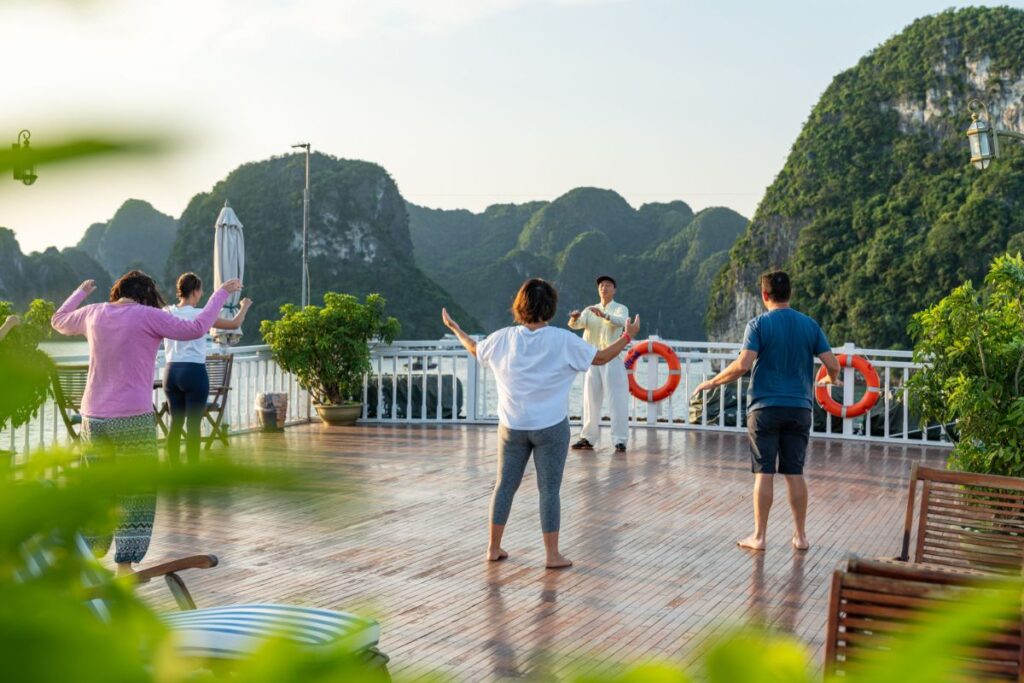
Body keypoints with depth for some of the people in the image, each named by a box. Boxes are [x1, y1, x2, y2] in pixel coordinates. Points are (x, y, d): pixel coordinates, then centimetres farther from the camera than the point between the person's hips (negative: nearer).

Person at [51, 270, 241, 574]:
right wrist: (221, 293, -3)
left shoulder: (94, 313, 8)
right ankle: (124, 565, 2)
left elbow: (58, 321, 27)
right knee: (138, 493, 4)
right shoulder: (147, 315, -8)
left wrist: (81, 292, 43)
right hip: (132, 420, -6)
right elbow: (195, 329, -13)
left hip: (93, 419, 6)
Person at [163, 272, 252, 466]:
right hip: (194, 372, -6)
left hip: (171, 371, 6)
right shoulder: (199, 315, -10)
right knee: (193, 424, -2)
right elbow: (235, 324, -6)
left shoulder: (167, 313, 4)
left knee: (175, 423, 12)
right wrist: (245, 306, 12)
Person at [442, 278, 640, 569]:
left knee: (505, 484, 13)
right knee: (549, 489, 3)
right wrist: (628, 336, 7)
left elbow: (475, 349, 16)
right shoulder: (563, 341, -12)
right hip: (551, 426, -3)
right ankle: (552, 555, 7)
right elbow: (600, 358, -5)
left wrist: (454, 328, 32)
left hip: (512, 426, 3)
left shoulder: (503, 338, -3)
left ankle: (494, 547, 21)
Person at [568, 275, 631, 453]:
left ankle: (620, 440, -5)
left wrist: (604, 315, -42)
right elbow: (576, 325, -3)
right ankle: (588, 438, 16)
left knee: (617, 401, -7)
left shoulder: (620, 308, 1)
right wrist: (574, 318, -27)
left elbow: (620, 321, -22)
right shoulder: (590, 310, 13)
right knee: (591, 400, 8)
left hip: (612, 360, -4)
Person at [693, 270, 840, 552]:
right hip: (799, 409, 3)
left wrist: (712, 382, -4)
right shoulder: (810, 325, 5)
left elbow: (743, 365, -17)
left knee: (764, 473, 1)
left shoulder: (758, 324, -6)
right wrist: (832, 379, 25)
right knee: (795, 473, 10)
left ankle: (759, 537, 7)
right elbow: (832, 364, 2)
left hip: (765, 408, -3)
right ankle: (800, 536, 15)